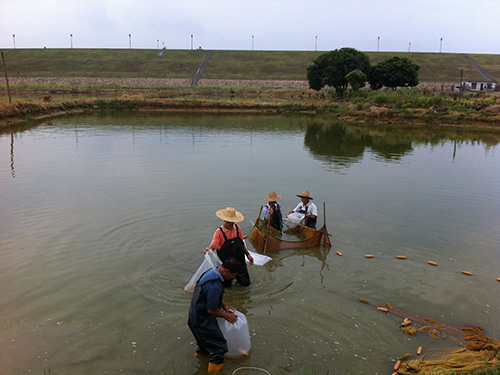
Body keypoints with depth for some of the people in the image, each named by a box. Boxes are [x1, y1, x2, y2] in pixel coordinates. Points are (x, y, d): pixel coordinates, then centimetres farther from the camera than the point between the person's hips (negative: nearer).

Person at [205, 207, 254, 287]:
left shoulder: (237, 228, -2)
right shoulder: (219, 232, -16)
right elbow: (213, 246, -22)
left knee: (246, 283, 6)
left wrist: (248, 254, 14)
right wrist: (209, 249, -44)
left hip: (239, 261, 3)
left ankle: (237, 275, 35)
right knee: (226, 285, 7)